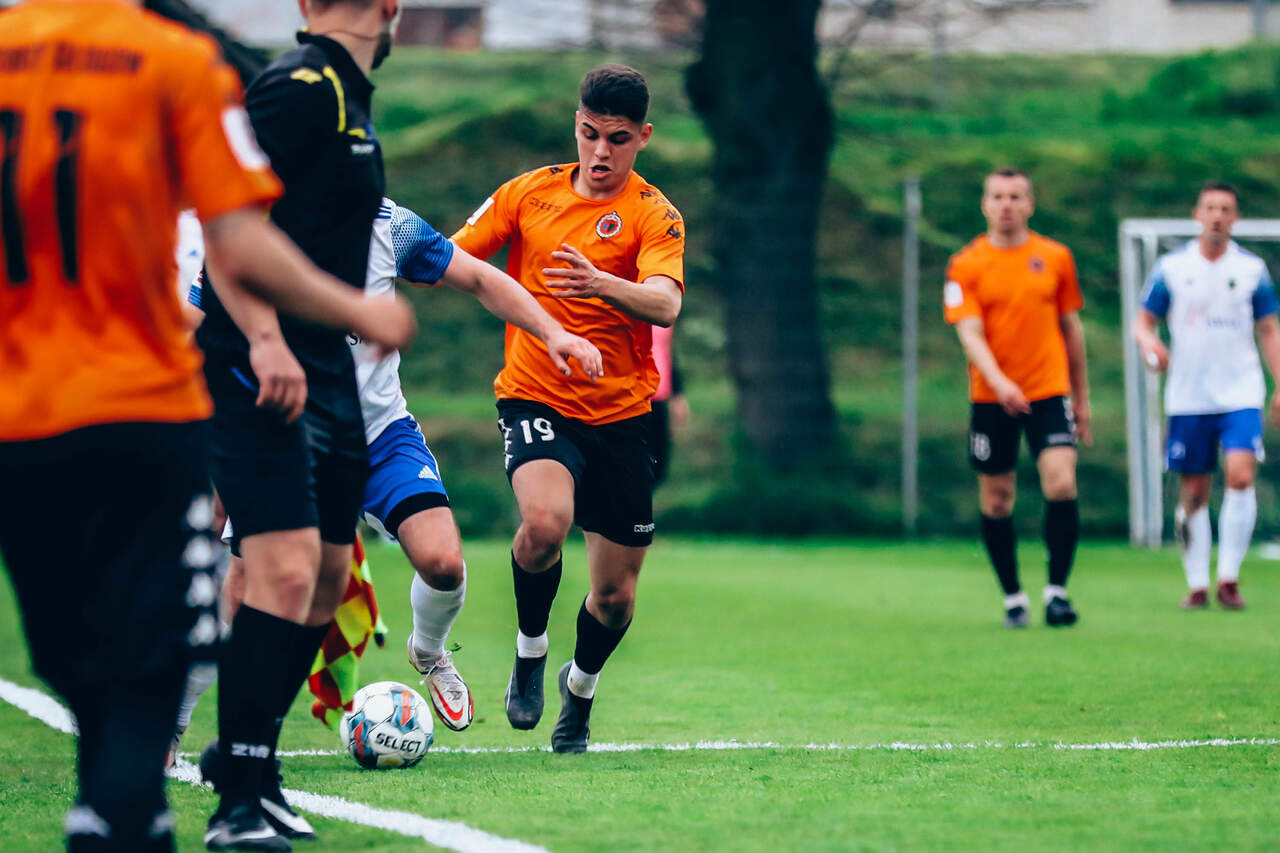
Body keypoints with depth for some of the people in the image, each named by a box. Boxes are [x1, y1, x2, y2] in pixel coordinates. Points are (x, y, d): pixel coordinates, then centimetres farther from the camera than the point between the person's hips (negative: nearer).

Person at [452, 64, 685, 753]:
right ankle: (530, 650, -3)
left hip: (620, 415, 0)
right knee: (544, 521, -32)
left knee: (615, 597, 5)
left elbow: (664, 304, -23)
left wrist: (601, 283, -42)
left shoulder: (654, 214, -5)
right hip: (534, 399, 0)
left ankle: (580, 686, 40)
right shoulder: (530, 192, 3)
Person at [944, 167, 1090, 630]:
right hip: (990, 397, 0)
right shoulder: (966, 266, 0)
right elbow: (970, 334, -10)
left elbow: (1071, 328, 14)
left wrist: (1081, 398, 15)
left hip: (1049, 390, 0)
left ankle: (1057, 589, -7)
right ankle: (1013, 597, 18)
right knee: (996, 499, 4)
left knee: (1061, 483, -17)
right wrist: (999, 382, -26)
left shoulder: (1056, 258, 6)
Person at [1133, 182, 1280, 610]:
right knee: (1192, 493, 3)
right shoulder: (1172, 267, 3)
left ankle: (1229, 578, -10)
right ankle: (1197, 584, 14)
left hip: (1240, 394, -1)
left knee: (1241, 475, -19)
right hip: (1188, 395, 1)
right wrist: (1149, 343, -16)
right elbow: (1143, 321, 7)